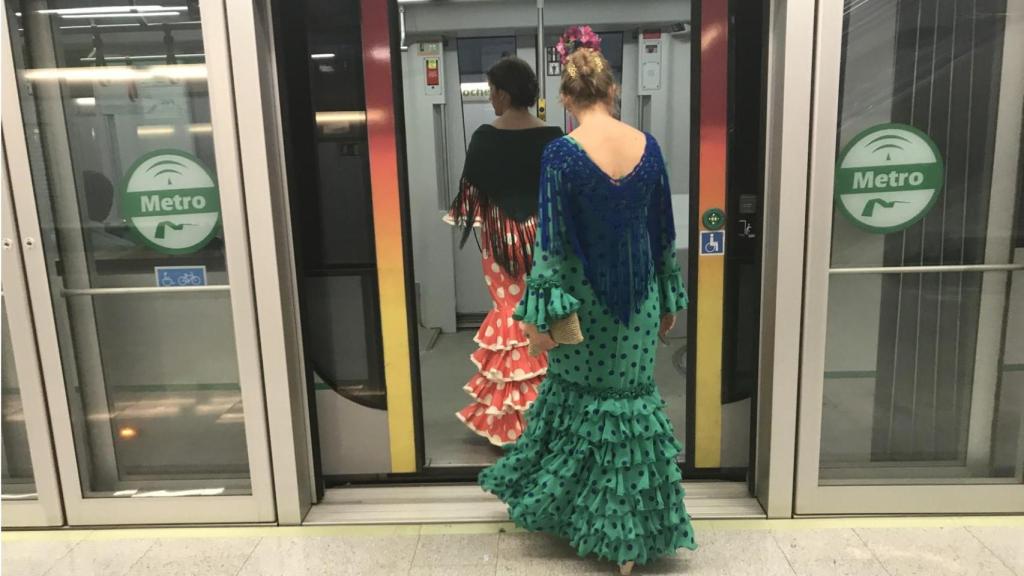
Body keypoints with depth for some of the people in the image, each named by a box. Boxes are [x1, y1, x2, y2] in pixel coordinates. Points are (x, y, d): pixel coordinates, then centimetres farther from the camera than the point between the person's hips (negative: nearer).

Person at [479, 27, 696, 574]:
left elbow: (551, 241, -15)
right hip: (638, 298, 3)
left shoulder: (561, 153, -14)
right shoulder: (648, 146, -2)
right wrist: (669, 302, 13)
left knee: (577, 398, 17)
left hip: (586, 296, -3)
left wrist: (541, 315, -9)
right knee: (632, 400, 13)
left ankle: (566, 504, 37)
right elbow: (663, 232, 4)